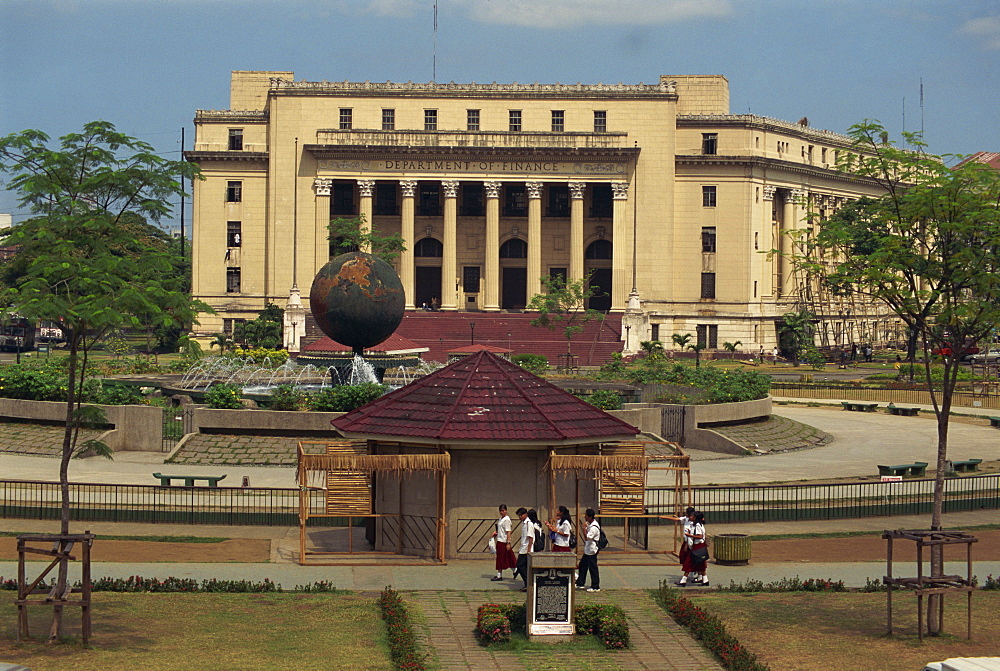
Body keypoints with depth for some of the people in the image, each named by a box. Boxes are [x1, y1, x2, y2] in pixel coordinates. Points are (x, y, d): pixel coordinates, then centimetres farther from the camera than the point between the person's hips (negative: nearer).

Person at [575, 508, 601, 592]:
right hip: (588, 549, 11)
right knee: (582, 565, 17)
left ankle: (595, 587, 3)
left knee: (593, 568, -4)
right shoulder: (590, 524, 9)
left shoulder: (594, 527, -23)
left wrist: (584, 528, -24)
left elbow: (587, 537, -27)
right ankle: (580, 583, 28)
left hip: (592, 550, -11)